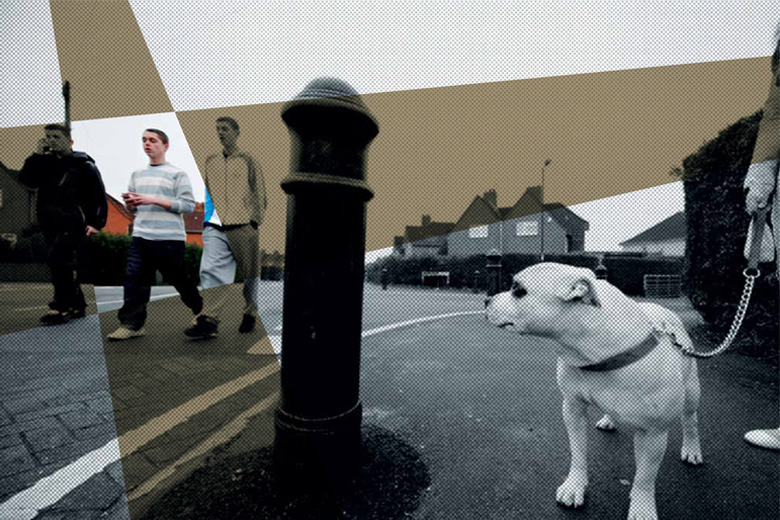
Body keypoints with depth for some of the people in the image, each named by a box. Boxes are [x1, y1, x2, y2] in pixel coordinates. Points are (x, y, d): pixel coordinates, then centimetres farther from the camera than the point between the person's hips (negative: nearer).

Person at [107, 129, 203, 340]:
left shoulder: (177, 174, 0)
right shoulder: (137, 174, 18)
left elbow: (188, 205, -11)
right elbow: (132, 209, 23)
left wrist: (154, 200, -15)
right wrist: (130, 202, -1)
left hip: (169, 238, -5)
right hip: (140, 237, 6)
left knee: (180, 280, 4)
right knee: (134, 280, -1)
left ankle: (203, 314, 23)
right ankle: (132, 324, 8)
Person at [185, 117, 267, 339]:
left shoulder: (247, 160, 6)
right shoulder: (211, 161, 17)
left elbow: (260, 193, 3)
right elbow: (208, 191, 21)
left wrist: (255, 220, -4)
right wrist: (207, 219, 10)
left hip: (243, 226, -3)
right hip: (216, 228, 3)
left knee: (250, 274, 5)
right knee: (211, 270, -10)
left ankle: (250, 314, 21)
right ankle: (208, 320, -10)